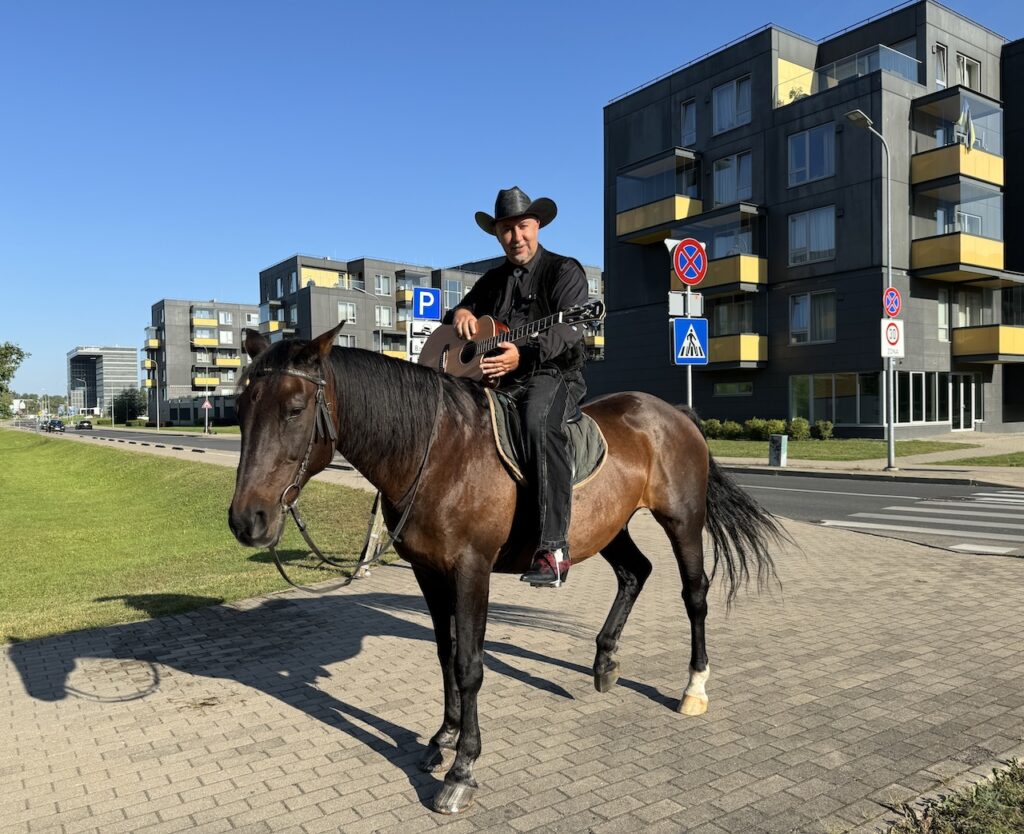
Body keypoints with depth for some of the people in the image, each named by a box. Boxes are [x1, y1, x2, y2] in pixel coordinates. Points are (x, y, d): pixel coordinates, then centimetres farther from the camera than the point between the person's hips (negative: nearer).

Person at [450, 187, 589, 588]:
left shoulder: (564, 270, 4)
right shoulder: (494, 280, 23)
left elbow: (570, 328, -12)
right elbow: (466, 306, 35)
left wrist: (524, 354, -30)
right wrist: (461, 314, 7)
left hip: (554, 376, -6)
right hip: (497, 379, 6)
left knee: (540, 423, -39)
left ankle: (553, 548, -41)